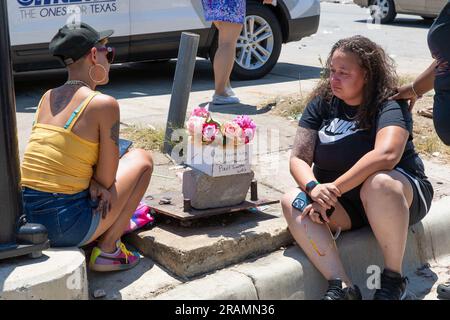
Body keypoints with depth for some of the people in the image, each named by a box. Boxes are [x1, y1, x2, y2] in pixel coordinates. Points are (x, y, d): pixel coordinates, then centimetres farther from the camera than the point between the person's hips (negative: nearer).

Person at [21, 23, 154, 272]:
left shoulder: (47, 98, 9)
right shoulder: (104, 104, -13)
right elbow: (107, 180, -9)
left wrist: (93, 183, 0)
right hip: (67, 226, -7)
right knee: (142, 160, 12)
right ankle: (107, 250, 8)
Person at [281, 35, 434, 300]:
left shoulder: (390, 106, -13)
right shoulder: (322, 103, 1)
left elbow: (386, 154, -34)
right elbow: (299, 158, -5)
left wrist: (335, 188, -35)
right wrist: (313, 188, -26)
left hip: (403, 193, -4)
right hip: (345, 207, 5)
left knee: (378, 184, -38)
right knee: (292, 202, -22)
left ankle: (394, 278, -20)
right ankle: (342, 286, -31)